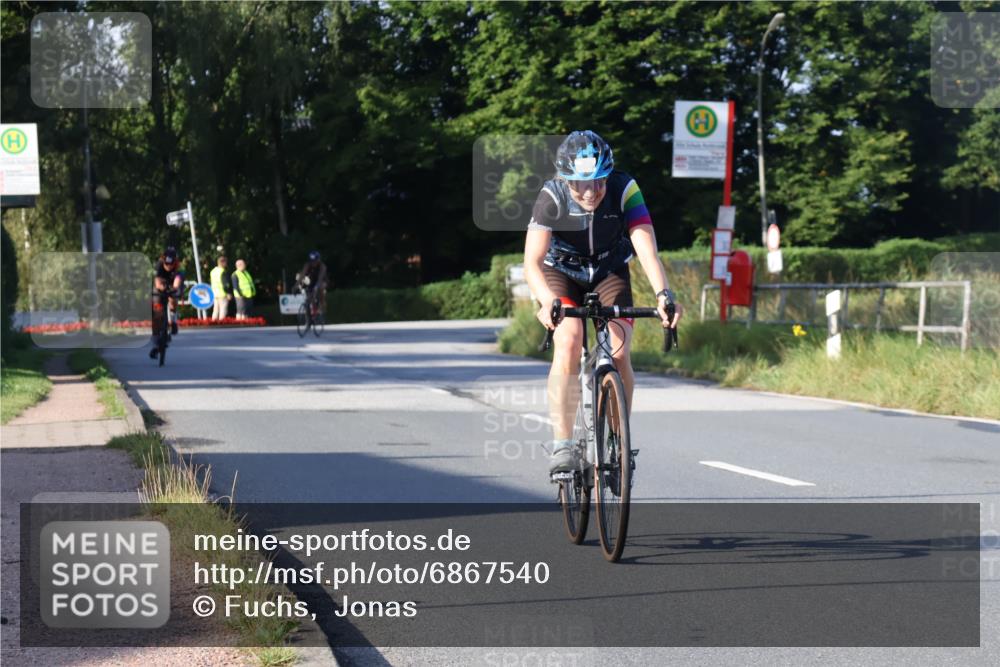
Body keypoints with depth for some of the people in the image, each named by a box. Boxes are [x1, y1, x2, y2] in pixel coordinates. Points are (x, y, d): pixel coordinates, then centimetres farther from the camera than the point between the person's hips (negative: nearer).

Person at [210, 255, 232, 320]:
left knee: (216, 310, 12)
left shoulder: (213, 271, 13)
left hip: (215, 293, 8)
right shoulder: (223, 272, -14)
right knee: (223, 310, -5)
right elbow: (225, 284, -17)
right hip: (223, 293, -8)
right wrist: (228, 293, -13)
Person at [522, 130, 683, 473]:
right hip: (561, 273, -1)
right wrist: (548, 301, -54)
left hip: (610, 272, 1)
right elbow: (532, 262, -35)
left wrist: (663, 294, -54)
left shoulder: (624, 190, -29)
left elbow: (647, 249, -37)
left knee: (619, 355, -18)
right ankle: (562, 444, -23)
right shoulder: (552, 197, -29)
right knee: (568, 342, -28)